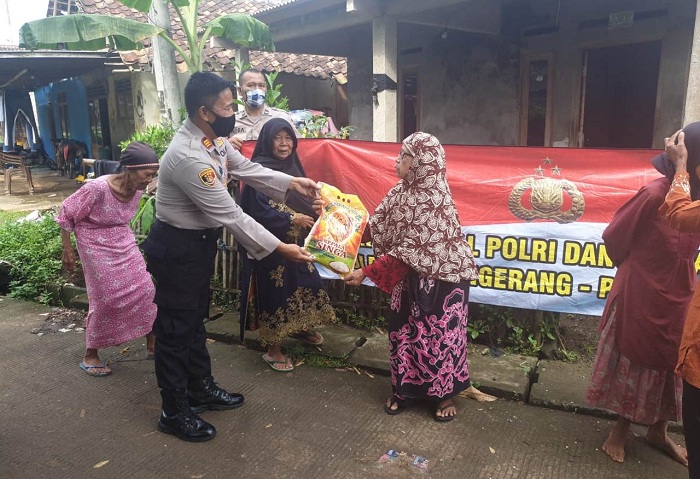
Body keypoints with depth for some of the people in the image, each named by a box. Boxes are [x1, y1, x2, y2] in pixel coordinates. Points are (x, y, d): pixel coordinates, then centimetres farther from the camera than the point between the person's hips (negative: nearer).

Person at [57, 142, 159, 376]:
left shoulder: (136, 189, -8)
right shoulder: (97, 188, -28)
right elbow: (66, 214, -14)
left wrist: (123, 238, 18)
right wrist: (67, 249, -9)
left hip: (124, 244, 6)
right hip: (97, 247, -6)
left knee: (145, 290, 1)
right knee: (106, 300, -3)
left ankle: (152, 344, 16)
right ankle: (90, 355, 17)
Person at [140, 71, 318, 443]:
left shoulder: (213, 138, -2)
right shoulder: (188, 157, -31)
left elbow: (245, 168, 14)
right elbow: (230, 215, -29)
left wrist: (293, 183, 8)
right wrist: (281, 249, -24)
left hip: (199, 242, 9)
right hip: (176, 249, -9)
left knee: (195, 319, 21)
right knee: (175, 329, 6)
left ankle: (201, 388, 40)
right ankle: (174, 412, 24)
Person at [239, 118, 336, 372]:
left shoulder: (292, 165, 8)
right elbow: (258, 211, -20)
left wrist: (314, 211, -4)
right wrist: (292, 220, -20)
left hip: (296, 241, 8)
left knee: (307, 281, 15)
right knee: (275, 290, 0)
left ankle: (299, 327, 40)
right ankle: (273, 349, 16)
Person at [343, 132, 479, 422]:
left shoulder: (434, 201, -25)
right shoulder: (403, 191, 1)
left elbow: (408, 251, -25)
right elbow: (378, 227, 1)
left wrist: (366, 273, -23)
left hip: (440, 281, -7)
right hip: (411, 278, 7)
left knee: (439, 335, 8)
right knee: (402, 332, 13)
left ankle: (445, 394, 29)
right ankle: (405, 389, 32)